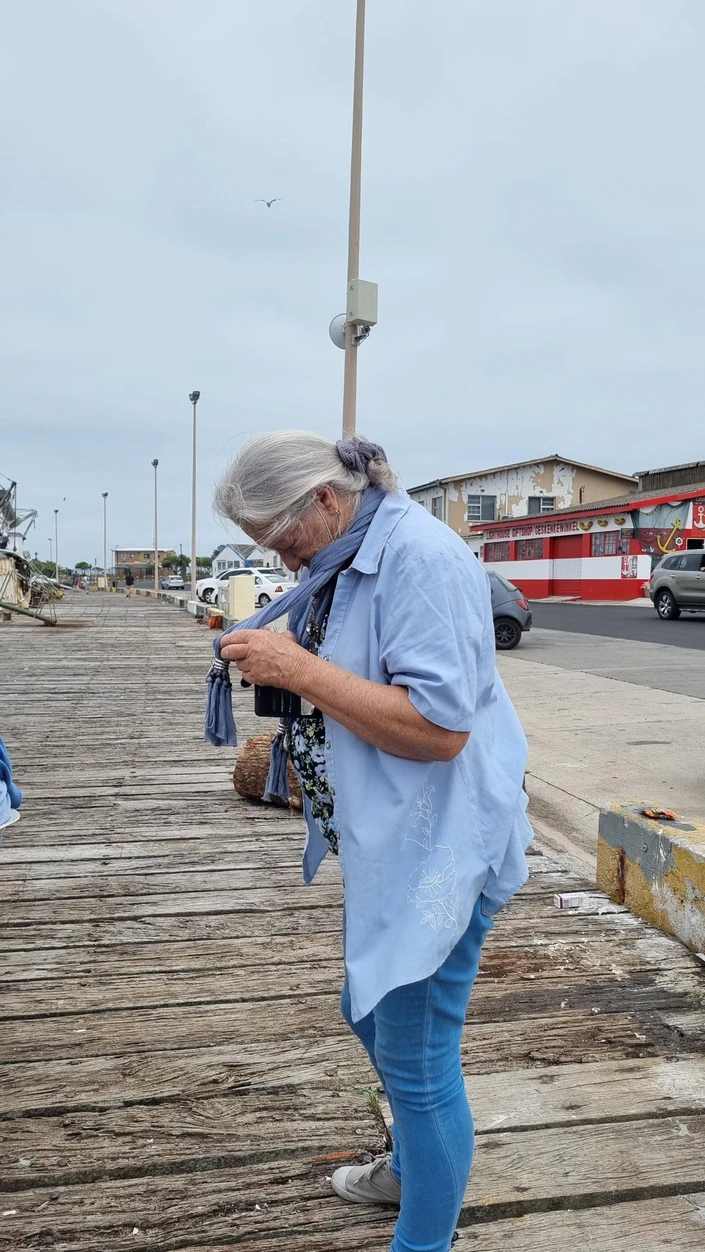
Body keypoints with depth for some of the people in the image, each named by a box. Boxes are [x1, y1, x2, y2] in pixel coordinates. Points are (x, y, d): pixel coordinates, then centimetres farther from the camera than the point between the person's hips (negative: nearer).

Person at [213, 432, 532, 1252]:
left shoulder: (421, 556, -22)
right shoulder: (346, 563, 8)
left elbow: (439, 726, -28)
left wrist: (300, 669, -26)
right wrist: (274, 664, 2)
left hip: (437, 851, -10)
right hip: (383, 845, 10)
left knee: (416, 1058, 4)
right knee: (370, 1016, 26)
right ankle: (413, 1168, 52)